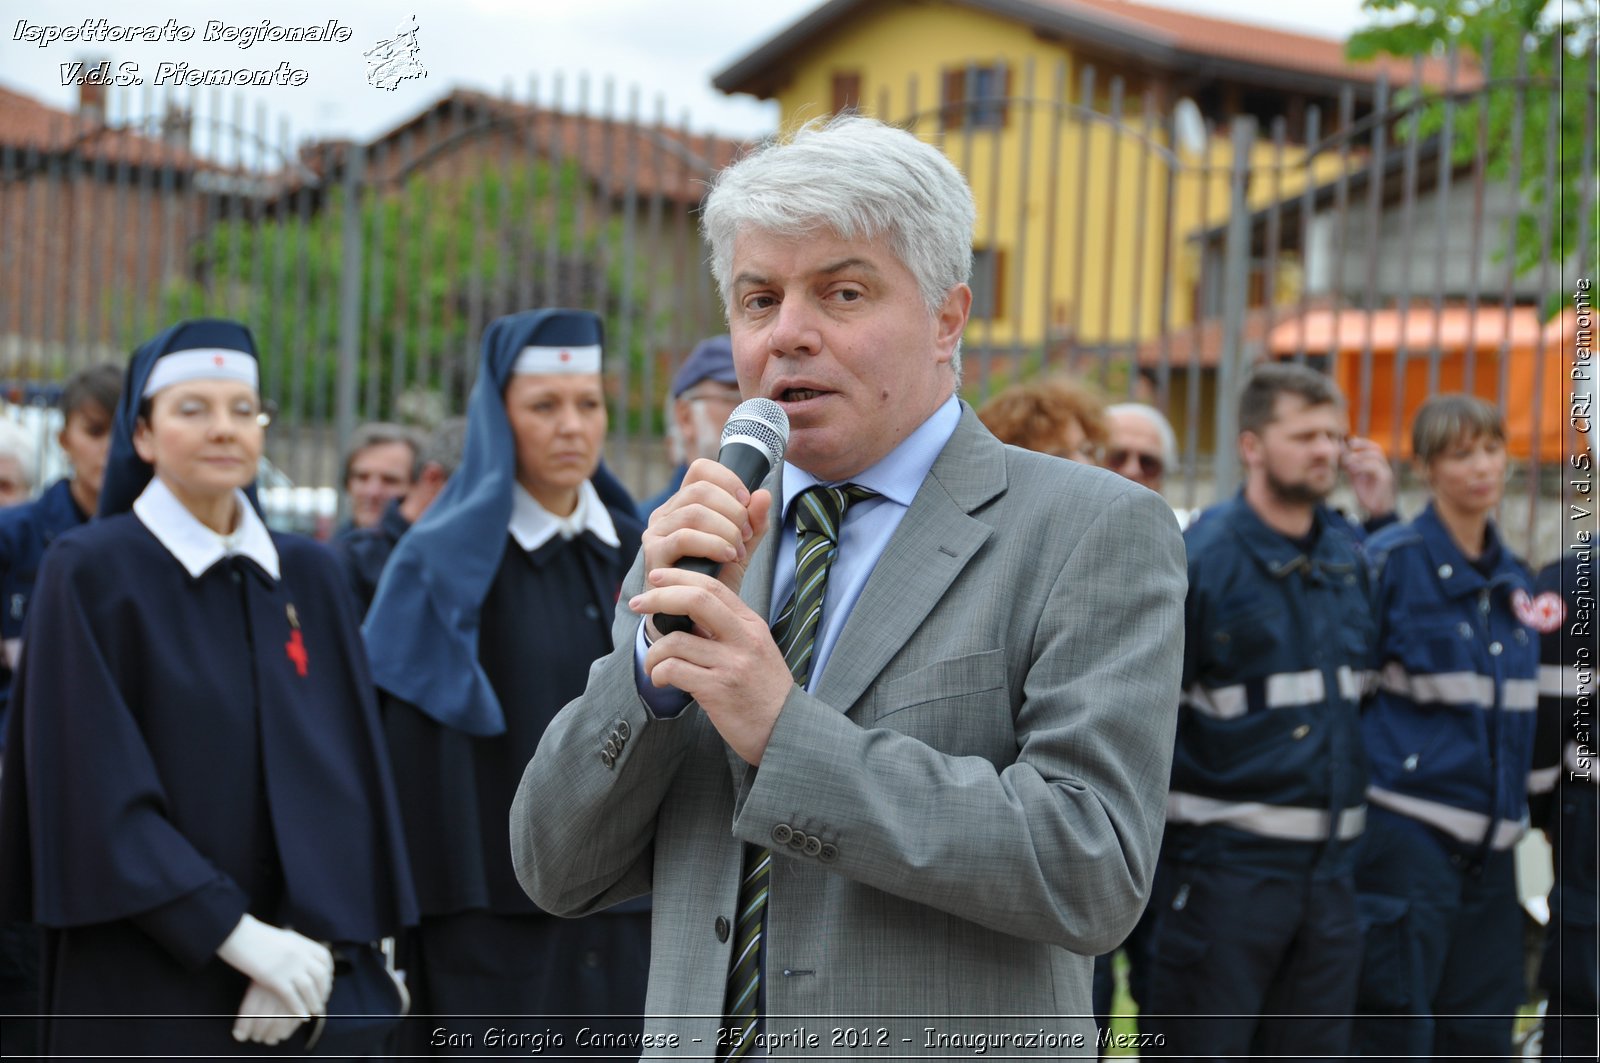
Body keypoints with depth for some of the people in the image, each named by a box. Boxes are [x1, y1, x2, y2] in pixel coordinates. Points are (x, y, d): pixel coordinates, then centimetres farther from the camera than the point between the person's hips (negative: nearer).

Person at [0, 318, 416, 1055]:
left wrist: (313, 937, -10)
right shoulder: (89, 571, -5)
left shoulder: (306, 575, 9)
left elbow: (341, 768, 4)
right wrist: (235, 933, -17)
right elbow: (96, 784, -12)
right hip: (138, 986, -4)